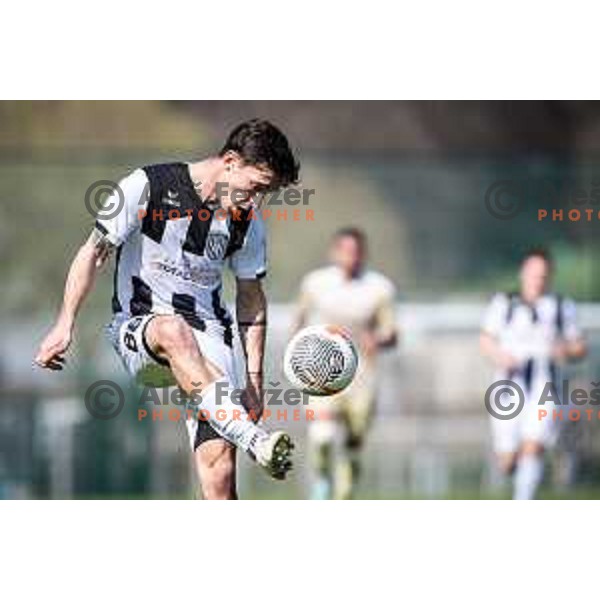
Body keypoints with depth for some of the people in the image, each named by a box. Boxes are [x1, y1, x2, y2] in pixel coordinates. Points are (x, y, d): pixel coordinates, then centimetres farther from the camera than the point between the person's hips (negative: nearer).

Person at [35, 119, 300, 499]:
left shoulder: (248, 222, 6)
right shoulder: (148, 186, -6)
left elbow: (252, 299, 16)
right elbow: (94, 253, -2)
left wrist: (254, 379, 11)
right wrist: (66, 325, -10)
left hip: (207, 335, 3)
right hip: (136, 331, -3)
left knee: (219, 463, -18)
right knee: (175, 332, -41)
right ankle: (254, 439, -53)